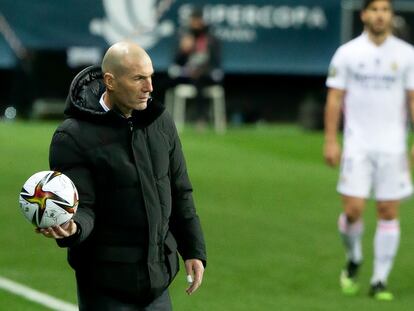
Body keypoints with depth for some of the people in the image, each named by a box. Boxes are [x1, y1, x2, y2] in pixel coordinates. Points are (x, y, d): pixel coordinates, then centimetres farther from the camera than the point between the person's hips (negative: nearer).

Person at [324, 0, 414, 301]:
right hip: (358, 144, -1)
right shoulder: (347, 53, 1)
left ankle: (380, 280, 8)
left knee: (389, 212, 0)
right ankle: (353, 259, 22)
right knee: (353, 210, -8)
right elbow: (335, 98, 4)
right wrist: (331, 140, -2)